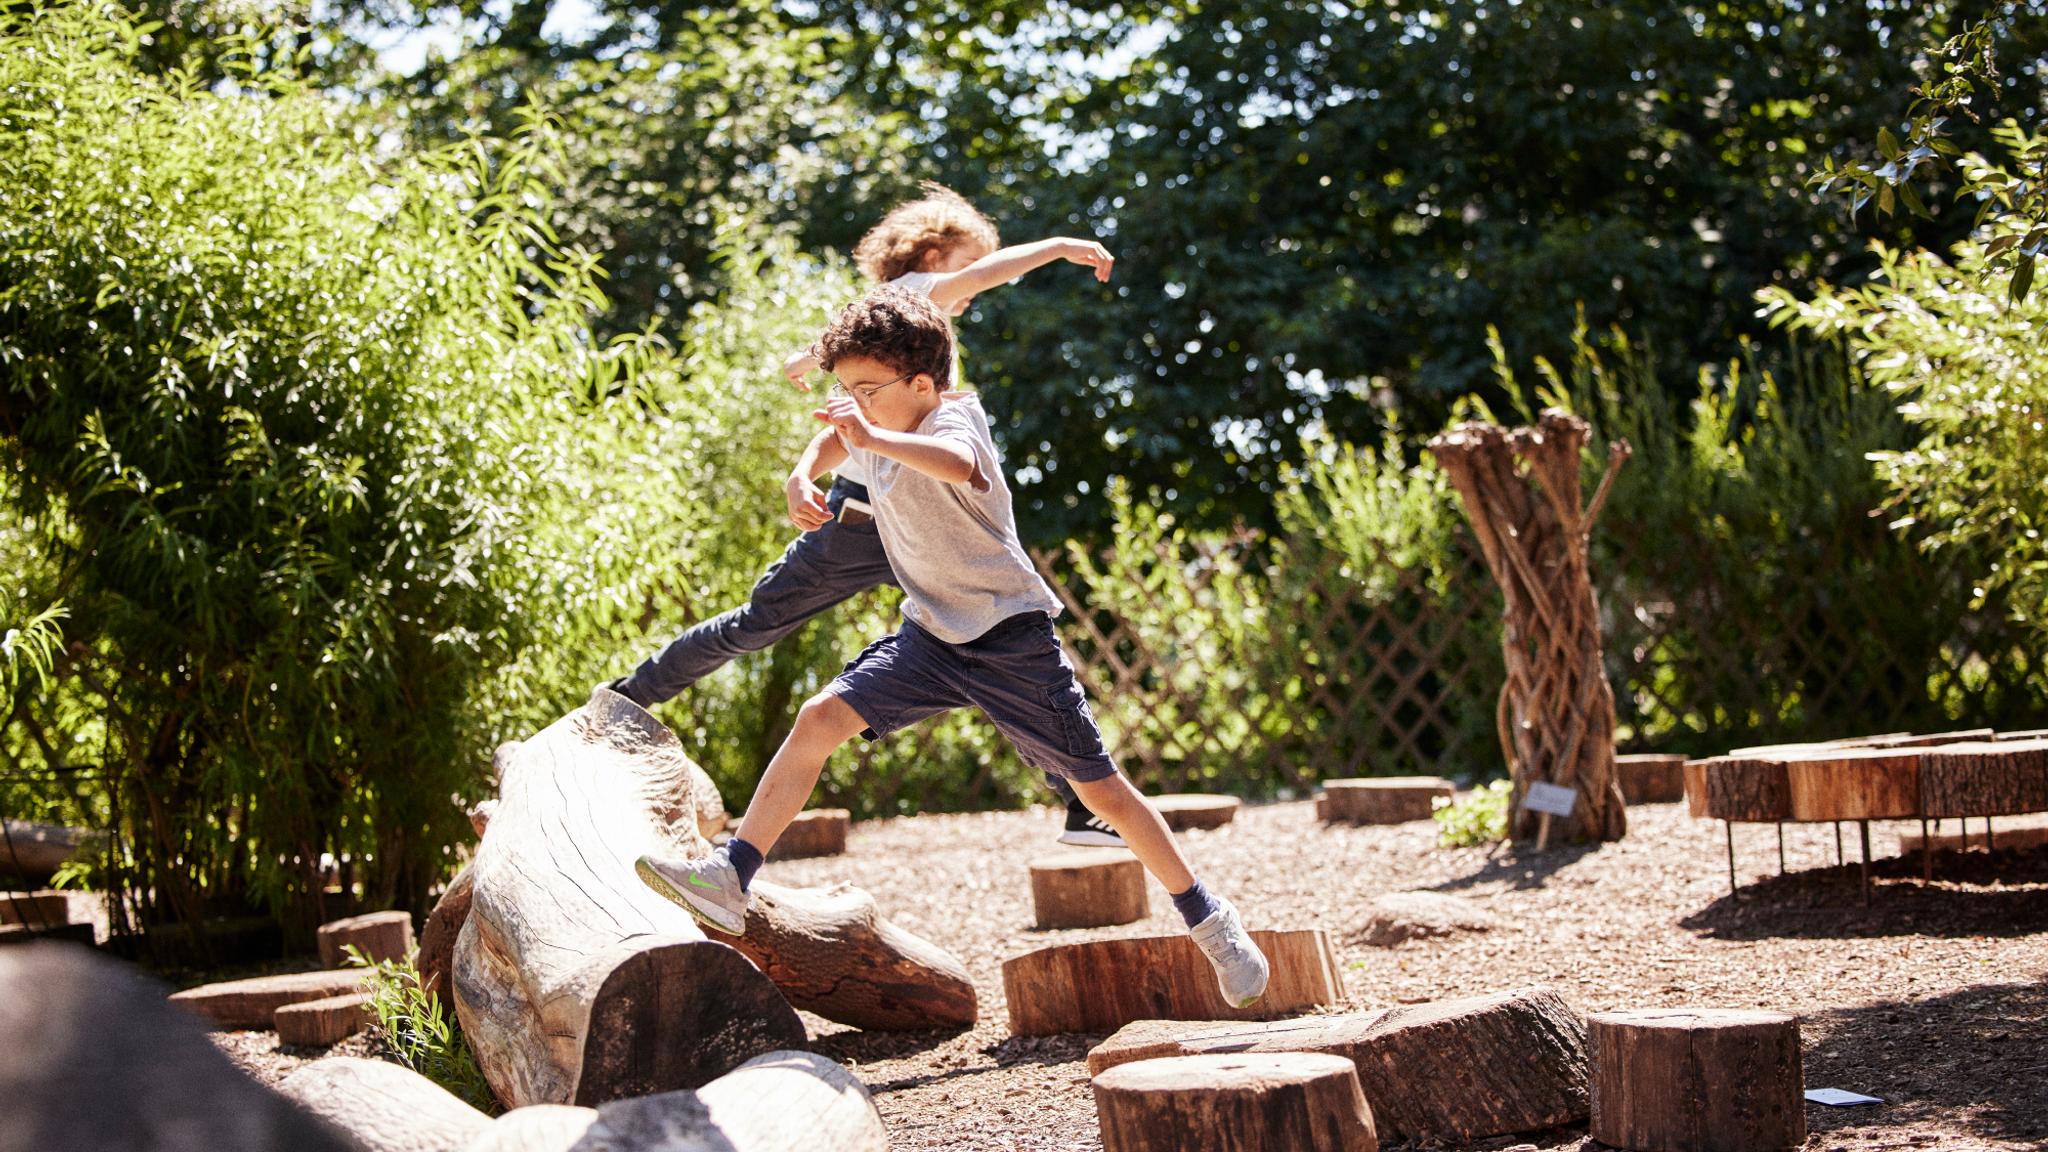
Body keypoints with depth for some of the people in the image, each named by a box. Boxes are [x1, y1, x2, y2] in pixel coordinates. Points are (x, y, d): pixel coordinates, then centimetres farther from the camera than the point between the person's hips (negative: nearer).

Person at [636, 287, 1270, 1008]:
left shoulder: (953, 419, -19)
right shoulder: (872, 439, 3)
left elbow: (958, 465, -45)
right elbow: (833, 444, 28)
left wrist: (871, 438, -53)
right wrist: (805, 476, 9)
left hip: (1011, 637, -6)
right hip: (932, 637, 6)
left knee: (1100, 790, -2)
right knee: (820, 719, -12)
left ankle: (1211, 922, 13)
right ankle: (730, 879, -10)